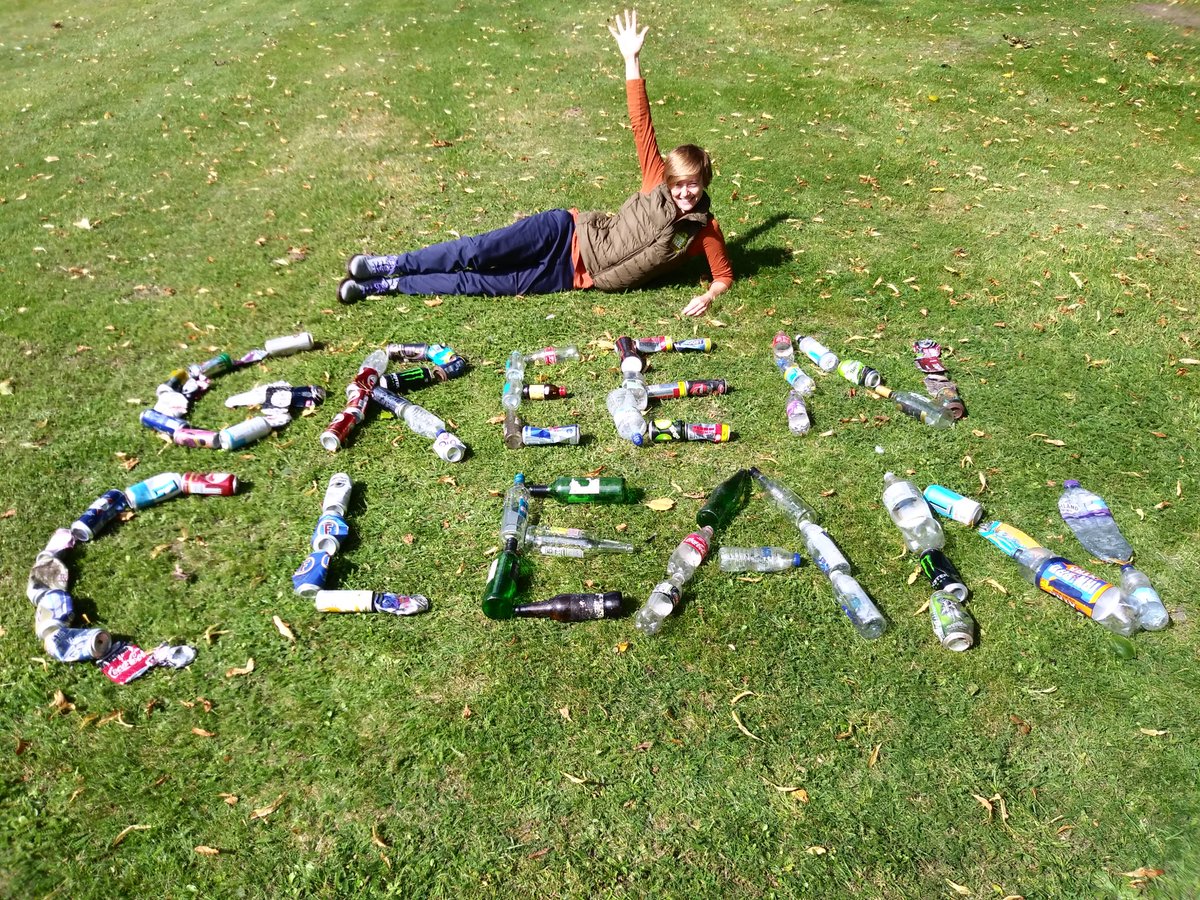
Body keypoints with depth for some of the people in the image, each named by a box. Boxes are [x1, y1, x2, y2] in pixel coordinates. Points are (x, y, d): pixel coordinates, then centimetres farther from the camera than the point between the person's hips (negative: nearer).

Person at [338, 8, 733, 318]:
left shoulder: (705, 231, 1)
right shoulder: (656, 181, -1)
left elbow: (725, 275, 7)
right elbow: (641, 124, -4)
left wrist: (708, 296, -15)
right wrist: (632, 59, -10)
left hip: (573, 276, 0)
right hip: (569, 232, 0)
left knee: (483, 283, -7)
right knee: (479, 252, -17)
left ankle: (389, 284, 0)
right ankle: (390, 264, -2)